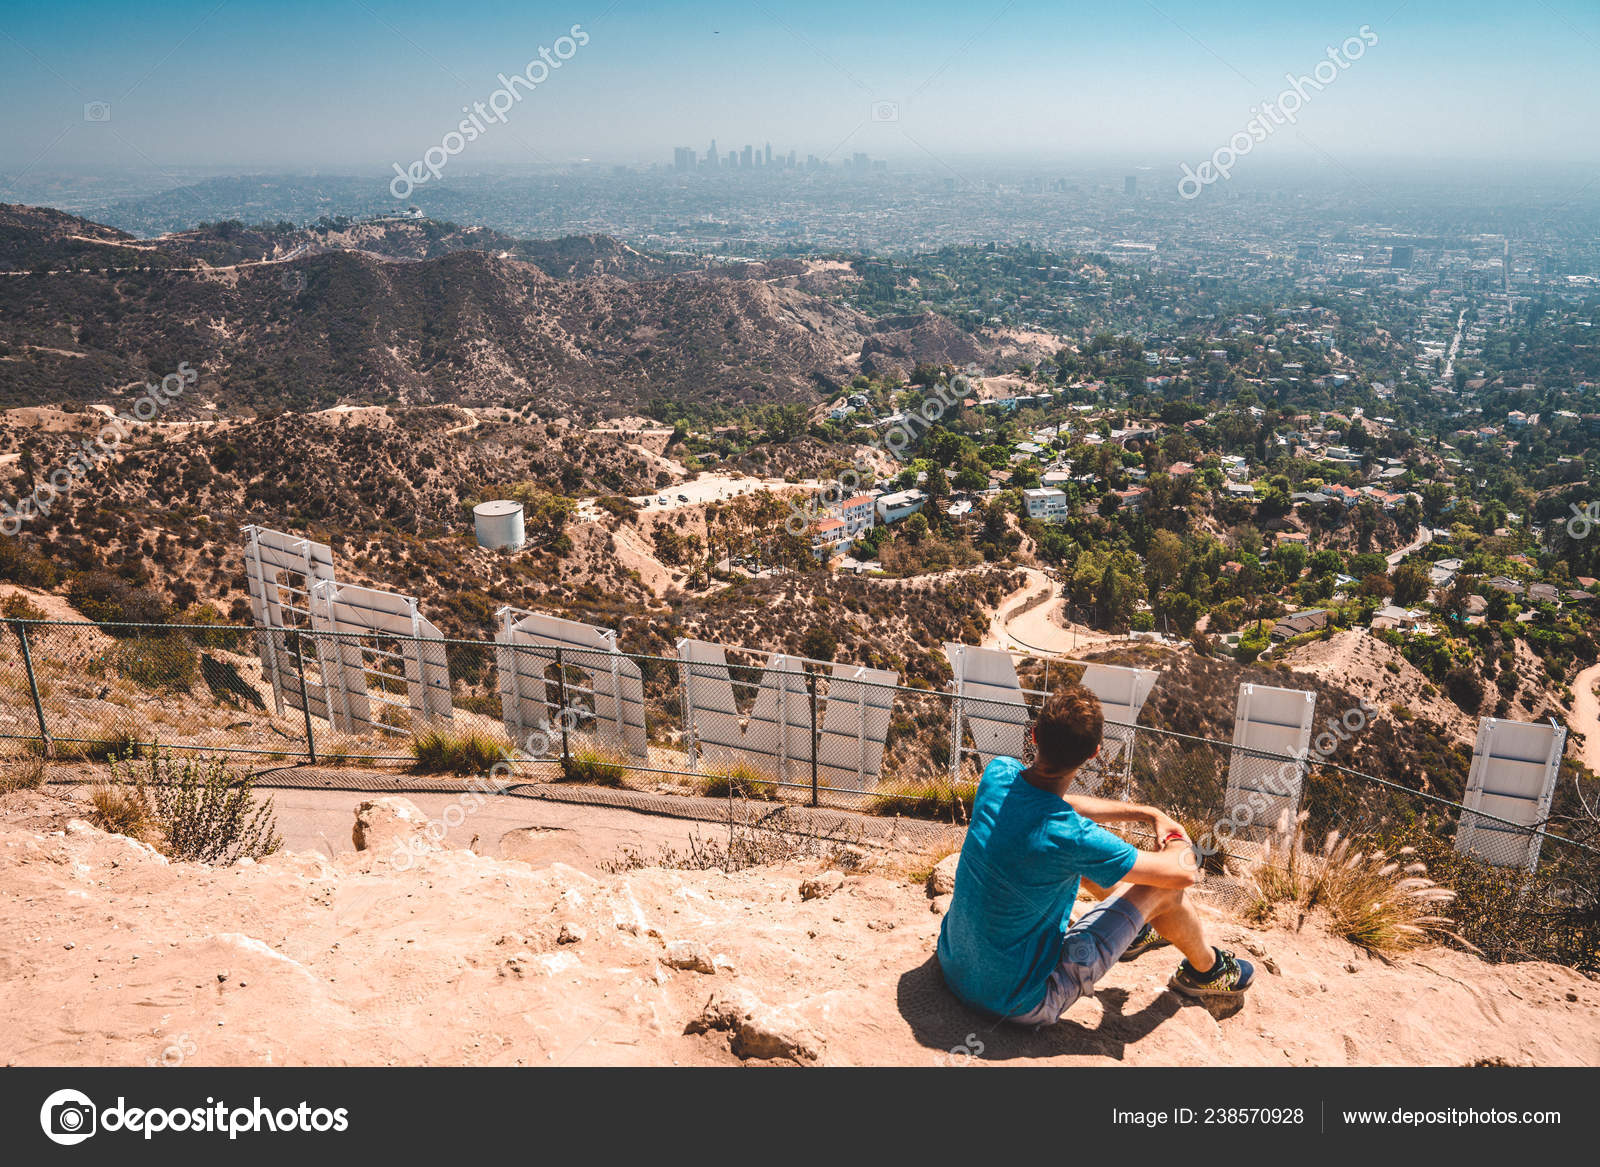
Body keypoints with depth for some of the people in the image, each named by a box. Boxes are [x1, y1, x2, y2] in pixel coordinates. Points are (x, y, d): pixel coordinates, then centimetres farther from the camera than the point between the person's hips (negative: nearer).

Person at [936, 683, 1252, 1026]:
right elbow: (1185, 874, -15)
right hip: (1021, 1003, -6)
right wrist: (1179, 842, 8)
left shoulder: (998, 773, -13)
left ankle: (1135, 932, 46)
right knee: (1161, 888, 0)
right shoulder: (1072, 837, -31)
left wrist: (1148, 813, 14)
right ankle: (1205, 969, 31)